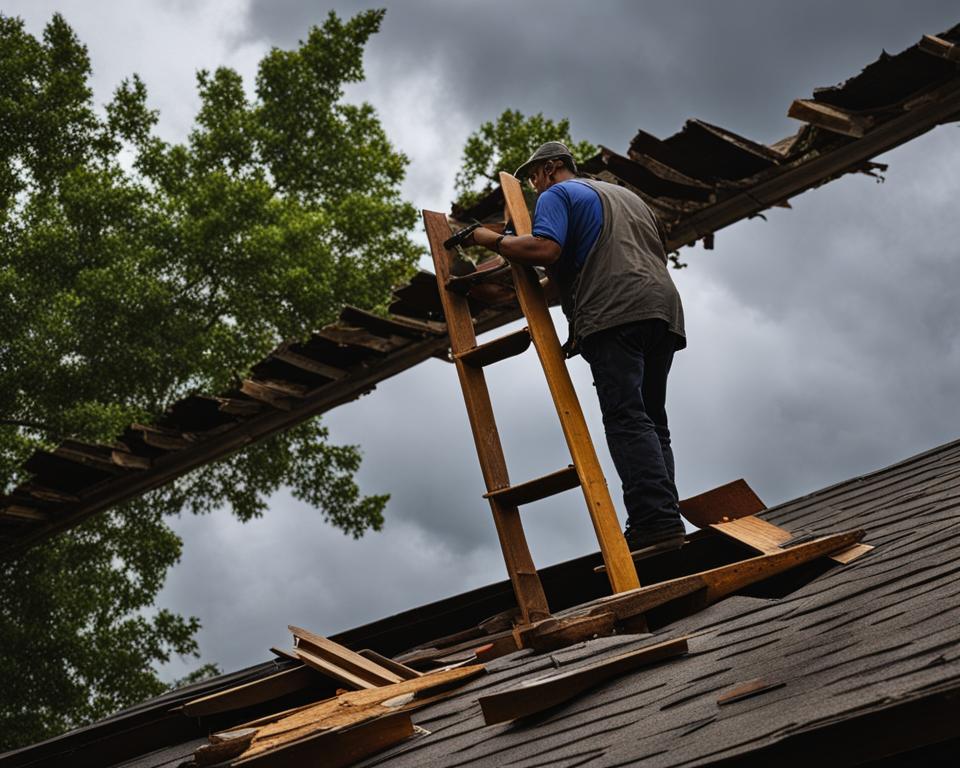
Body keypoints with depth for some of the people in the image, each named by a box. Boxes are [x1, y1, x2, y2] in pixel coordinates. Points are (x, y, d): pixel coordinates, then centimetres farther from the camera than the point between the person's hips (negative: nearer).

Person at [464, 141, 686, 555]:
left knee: (627, 420, -16)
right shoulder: (626, 195, 35)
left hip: (614, 315, -8)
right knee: (651, 422, 6)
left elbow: (544, 250, -9)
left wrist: (491, 239, 4)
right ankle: (664, 521, -3)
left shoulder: (557, 194, 10)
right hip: (664, 307, 8)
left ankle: (657, 522, -27)